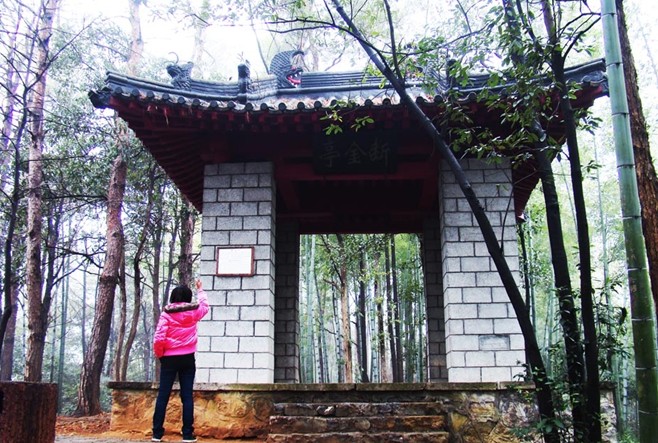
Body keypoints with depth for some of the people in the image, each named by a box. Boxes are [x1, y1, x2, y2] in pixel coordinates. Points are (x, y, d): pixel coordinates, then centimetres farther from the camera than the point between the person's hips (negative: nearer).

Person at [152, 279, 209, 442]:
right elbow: (204, 305, 25)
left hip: (169, 359, -1)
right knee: (187, 396, 3)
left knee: (163, 396, 5)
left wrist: (159, 354, 4)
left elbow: (159, 338, -13)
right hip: (187, 358, 1)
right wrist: (200, 290, 40)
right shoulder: (193, 312, 1)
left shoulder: (167, 313, -6)